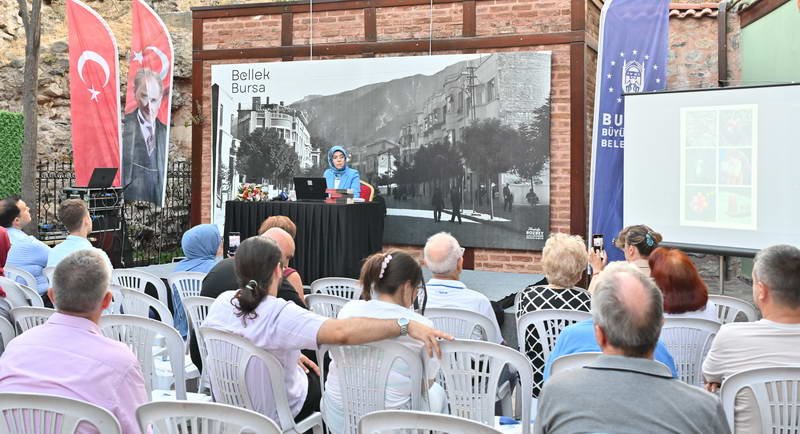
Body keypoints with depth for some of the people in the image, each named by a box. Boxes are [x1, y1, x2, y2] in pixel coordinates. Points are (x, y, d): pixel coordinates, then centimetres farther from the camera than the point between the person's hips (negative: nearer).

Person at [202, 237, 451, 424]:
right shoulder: (279, 315, -36)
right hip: (274, 414, -6)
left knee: (309, 368, 29)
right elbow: (342, 332, -50)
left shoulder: (222, 303, -15)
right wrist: (405, 325, -53)